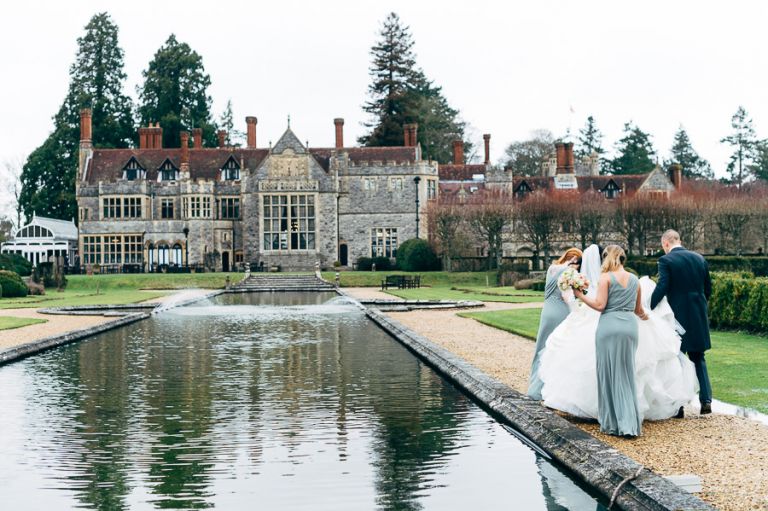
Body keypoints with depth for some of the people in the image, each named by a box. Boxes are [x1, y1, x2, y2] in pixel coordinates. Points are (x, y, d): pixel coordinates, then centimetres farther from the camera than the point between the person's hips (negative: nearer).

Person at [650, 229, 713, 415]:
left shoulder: (666, 260, -11)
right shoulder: (699, 258, 7)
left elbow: (661, 288, -19)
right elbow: (708, 288, 12)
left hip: (677, 316, -5)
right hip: (699, 316, 5)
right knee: (698, 358, 15)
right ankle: (706, 400, 7)